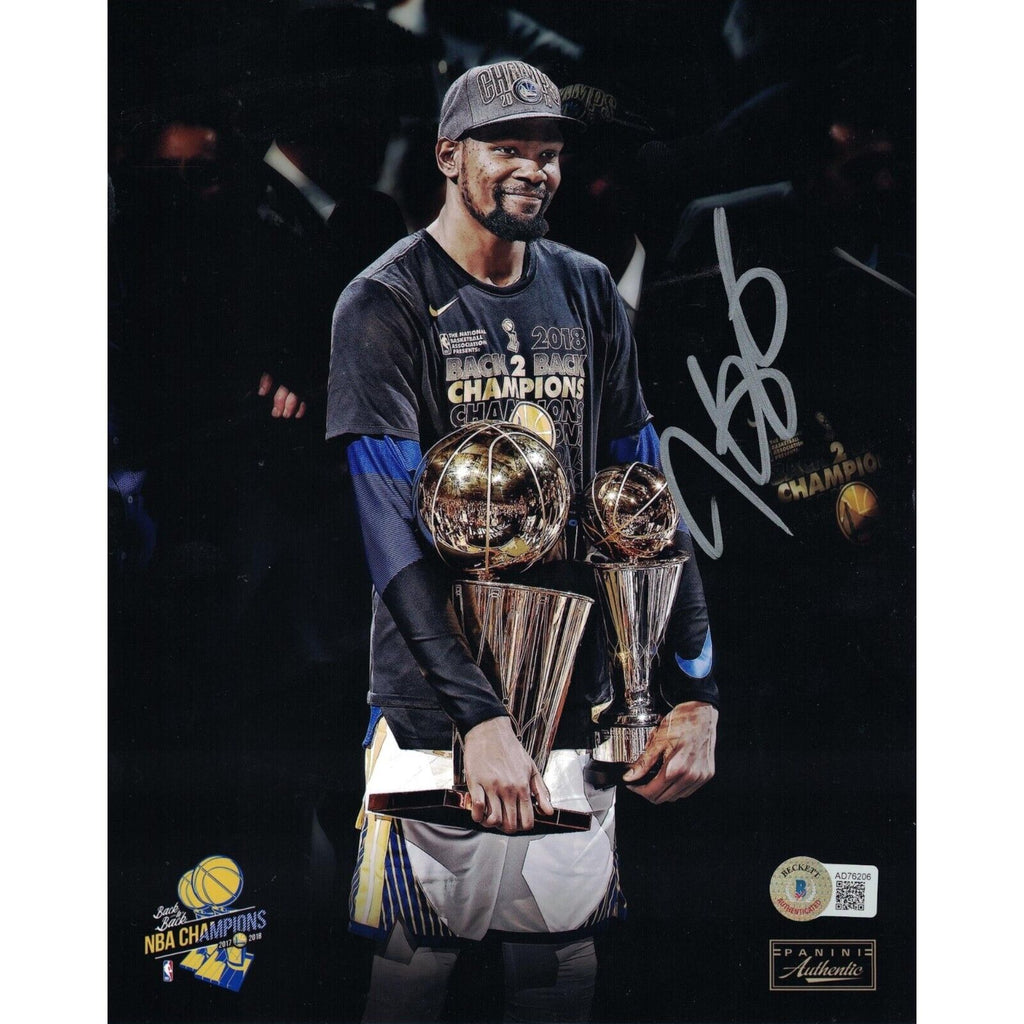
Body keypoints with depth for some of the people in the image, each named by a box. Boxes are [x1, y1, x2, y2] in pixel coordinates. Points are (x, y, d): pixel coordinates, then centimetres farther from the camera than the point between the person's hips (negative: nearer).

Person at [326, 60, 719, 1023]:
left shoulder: (588, 294, 10)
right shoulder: (385, 305, -7)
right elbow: (393, 530, -16)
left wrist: (696, 692, 1)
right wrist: (483, 717, -26)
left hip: (575, 695, 5)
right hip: (438, 706, -4)